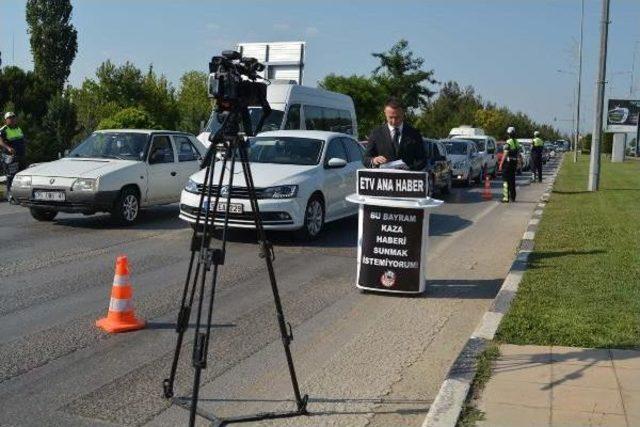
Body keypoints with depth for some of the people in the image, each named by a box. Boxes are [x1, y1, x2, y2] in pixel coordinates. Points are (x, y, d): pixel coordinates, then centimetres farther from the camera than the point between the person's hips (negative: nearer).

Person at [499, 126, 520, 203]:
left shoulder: (508, 143, -14)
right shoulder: (517, 142, 10)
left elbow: (505, 154, -18)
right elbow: (518, 154, 14)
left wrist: (501, 164, -13)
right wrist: (517, 165, 20)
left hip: (508, 162, -7)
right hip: (514, 163, 7)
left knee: (506, 180, -5)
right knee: (512, 180, 14)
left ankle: (506, 197, -9)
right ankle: (513, 197, 19)